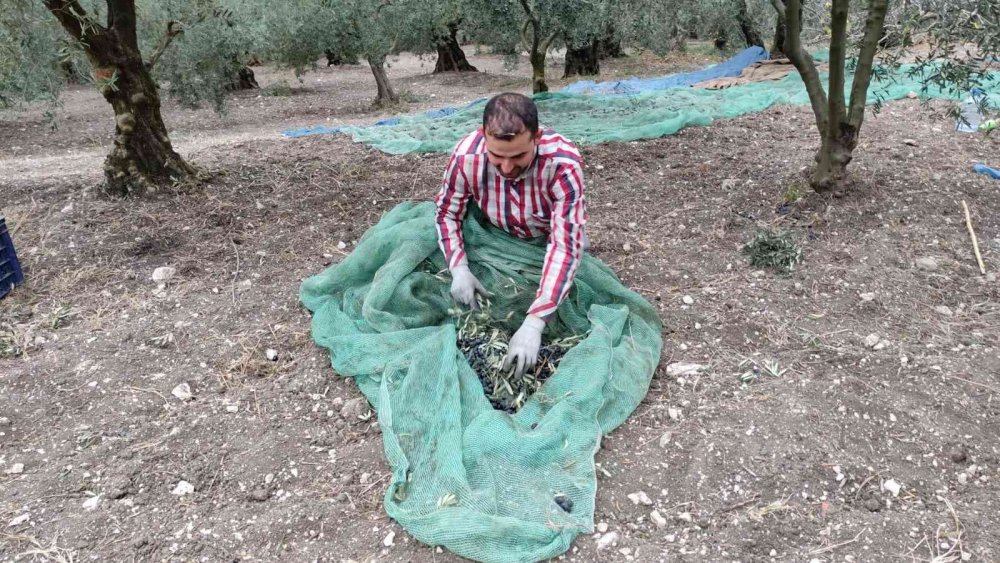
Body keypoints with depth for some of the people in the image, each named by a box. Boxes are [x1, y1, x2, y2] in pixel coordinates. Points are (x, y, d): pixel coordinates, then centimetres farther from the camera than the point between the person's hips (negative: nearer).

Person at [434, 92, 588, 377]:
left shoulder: (564, 163, -43)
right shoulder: (466, 155, -36)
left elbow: (565, 245, -45)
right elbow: (447, 213, -17)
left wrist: (533, 323, -54)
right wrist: (459, 269, -33)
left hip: (552, 235, -1)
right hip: (501, 236, 2)